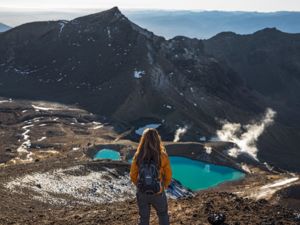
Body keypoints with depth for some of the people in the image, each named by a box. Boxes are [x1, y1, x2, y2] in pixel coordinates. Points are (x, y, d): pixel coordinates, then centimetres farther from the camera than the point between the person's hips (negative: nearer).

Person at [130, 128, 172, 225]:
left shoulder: (138, 157, -14)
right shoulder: (162, 156, -18)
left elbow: (133, 175, -3)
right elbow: (168, 176, -7)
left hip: (142, 193, 1)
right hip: (158, 193, -1)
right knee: (163, 216, 24)